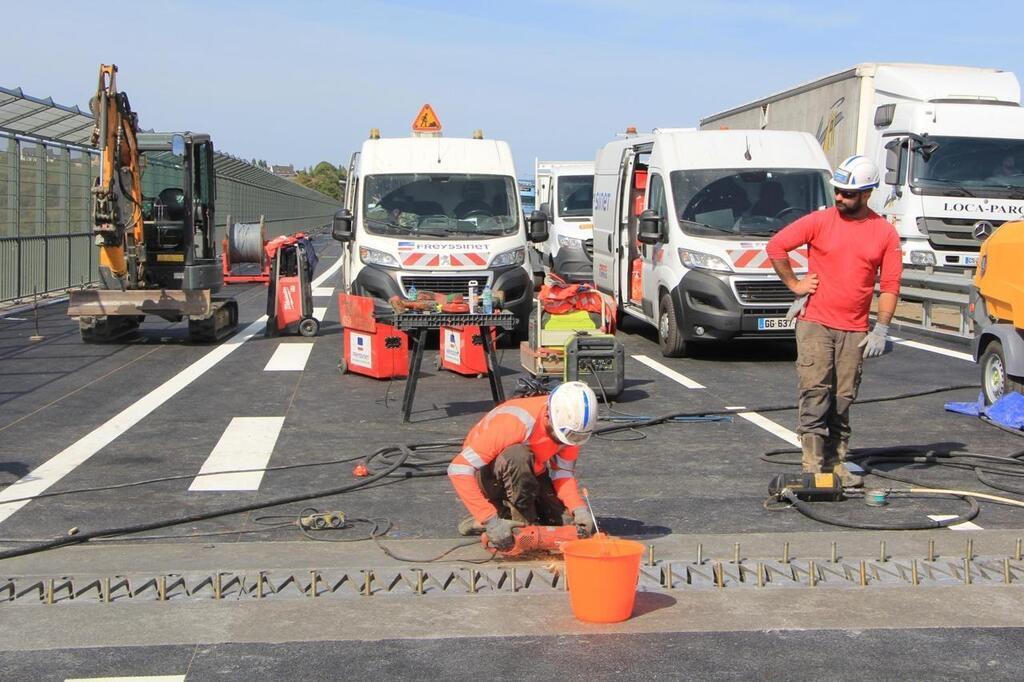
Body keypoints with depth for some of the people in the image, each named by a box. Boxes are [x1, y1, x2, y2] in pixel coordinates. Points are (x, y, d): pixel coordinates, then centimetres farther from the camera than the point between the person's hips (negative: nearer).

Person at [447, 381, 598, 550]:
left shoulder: (569, 424, -18)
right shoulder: (513, 422, -37)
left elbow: (563, 473, -10)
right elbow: (458, 469, -38)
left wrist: (579, 508, -29)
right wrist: (491, 522, -41)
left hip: (528, 475, 6)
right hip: (487, 476, -6)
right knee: (518, 456, -38)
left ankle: (504, 511, 9)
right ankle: (525, 524, -18)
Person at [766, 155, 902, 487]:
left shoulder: (885, 232, 4)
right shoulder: (820, 221, -1)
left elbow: (890, 284, 4)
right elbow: (776, 246, 2)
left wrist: (881, 329, -3)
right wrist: (794, 283, 0)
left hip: (854, 330, 2)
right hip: (815, 322, -2)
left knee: (843, 399, 7)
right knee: (815, 392, -7)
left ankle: (836, 463, 16)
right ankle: (813, 466, -5)